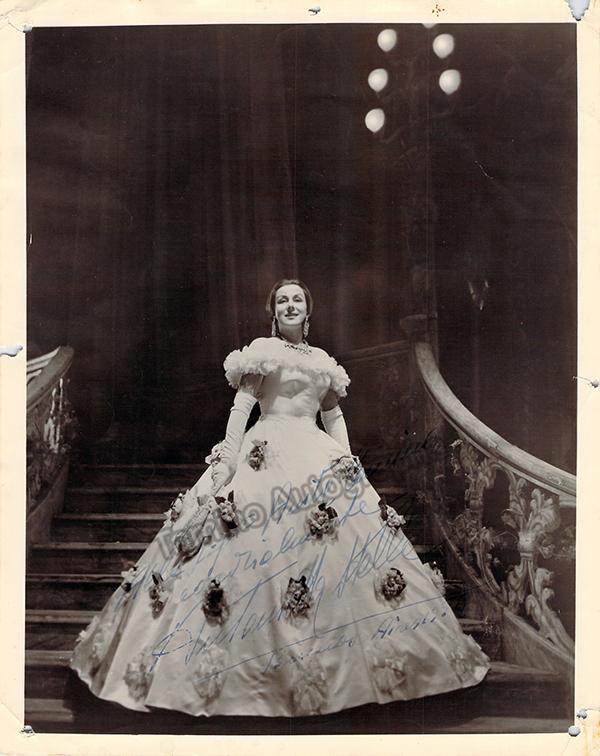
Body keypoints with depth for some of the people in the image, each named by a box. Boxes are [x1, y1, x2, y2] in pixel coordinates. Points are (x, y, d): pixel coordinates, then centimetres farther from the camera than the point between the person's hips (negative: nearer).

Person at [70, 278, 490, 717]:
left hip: (320, 457, 5)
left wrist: (348, 461, 6)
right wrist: (228, 455, -14)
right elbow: (241, 406, -3)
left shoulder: (323, 360, 20)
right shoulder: (262, 351, 5)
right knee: (259, 547, -13)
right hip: (268, 456, -5)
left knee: (342, 540, -2)